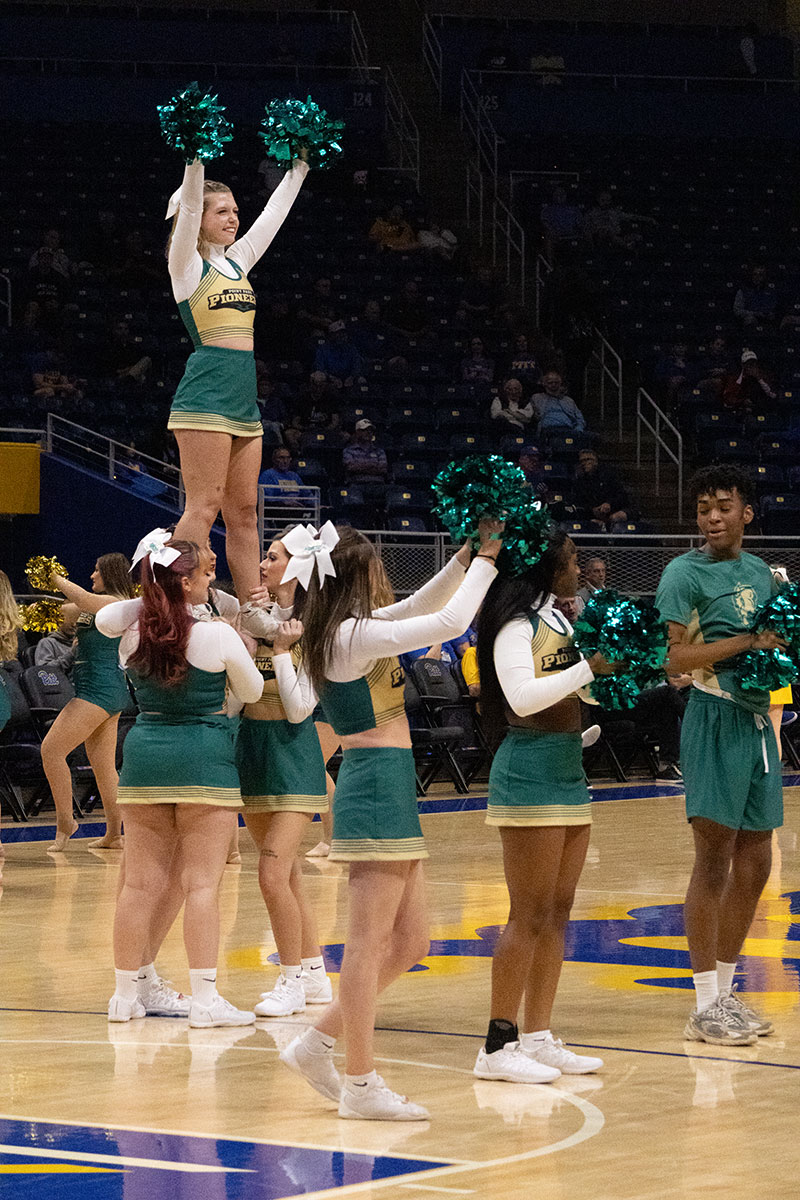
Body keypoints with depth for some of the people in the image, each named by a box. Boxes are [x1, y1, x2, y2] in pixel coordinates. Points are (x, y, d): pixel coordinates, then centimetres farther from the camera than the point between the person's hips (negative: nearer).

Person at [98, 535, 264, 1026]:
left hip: (145, 753, 4)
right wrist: (243, 647, 19)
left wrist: (152, 599, 19)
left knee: (141, 883, 9)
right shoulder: (218, 636, -11)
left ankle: (126, 993, 13)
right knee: (202, 883, -3)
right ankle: (205, 999, -5)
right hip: (205, 759, -4)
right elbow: (252, 691, 3)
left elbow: (105, 617, 22)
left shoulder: (132, 634, -1)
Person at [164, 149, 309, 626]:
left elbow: (275, 212, 24)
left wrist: (300, 167, 22)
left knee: (244, 511, 6)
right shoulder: (188, 264, 0)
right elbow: (189, 202, -13)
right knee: (204, 506, -13)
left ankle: (252, 612, 6)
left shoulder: (238, 261, 19)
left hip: (244, 398, 8)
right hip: (205, 393, -8)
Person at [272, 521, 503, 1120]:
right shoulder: (355, 634, -13)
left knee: (410, 944, 13)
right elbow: (449, 622, -14)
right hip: (380, 784, -10)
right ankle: (361, 1083, -4)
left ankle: (317, 1044, 17)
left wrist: (466, 558, 19)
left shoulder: (329, 635, 15)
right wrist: (485, 563, -1)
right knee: (369, 943, -7)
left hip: (386, 789, 10)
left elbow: (420, 607, 26)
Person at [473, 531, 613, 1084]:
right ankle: (498, 1045, -5)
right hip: (530, 773, -9)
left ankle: (539, 1038, 13)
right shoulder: (516, 623, -11)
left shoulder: (558, 619, 16)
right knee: (531, 915, -8)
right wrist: (588, 668, -20)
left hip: (568, 771, 9)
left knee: (558, 912, 9)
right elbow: (522, 696, -25)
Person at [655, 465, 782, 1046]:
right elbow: (672, 657, -16)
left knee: (754, 864, 10)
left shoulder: (762, 573, 14)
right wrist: (745, 643, -21)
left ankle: (726, 993, 20)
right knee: (714, 862, -7)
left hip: (759, 720, 7)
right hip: (716, 719, -7)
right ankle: (705, 1007, -3)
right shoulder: (686, 572, -7)